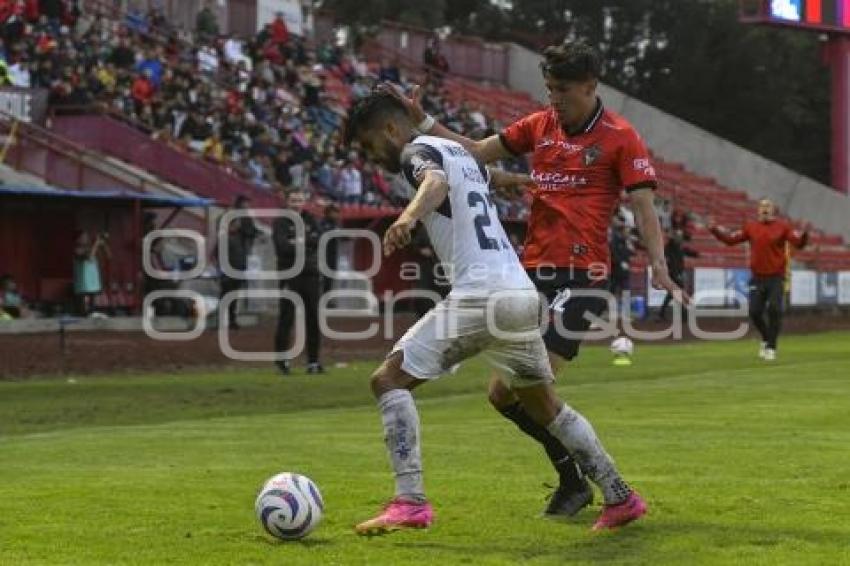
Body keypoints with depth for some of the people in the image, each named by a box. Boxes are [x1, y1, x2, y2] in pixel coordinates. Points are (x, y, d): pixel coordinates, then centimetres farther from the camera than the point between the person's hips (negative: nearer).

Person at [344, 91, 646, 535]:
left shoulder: (418, 152, -3)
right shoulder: (459, 152, 23)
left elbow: (436, 181, -28)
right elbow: (488, 175, 46)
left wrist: (409, 215, -47)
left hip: (478, 297, -9)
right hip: (523, 294, 9)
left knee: (388, 379, -5)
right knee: (545, 405, 23)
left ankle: (410, 502, -15)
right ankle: (620, 497, 26)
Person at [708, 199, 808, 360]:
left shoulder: (783, 226, -2)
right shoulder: (751, 227, 5)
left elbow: (798, 242, -12)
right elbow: (730, 239, 9)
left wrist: (804, 234, -32)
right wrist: (715, 229, -3)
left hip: (776, 278, -3)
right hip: (757, 278, 3)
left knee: (774, 310, -13)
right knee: (755, 312, -2)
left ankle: (771, 347, -1)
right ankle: (766, 339, 26)